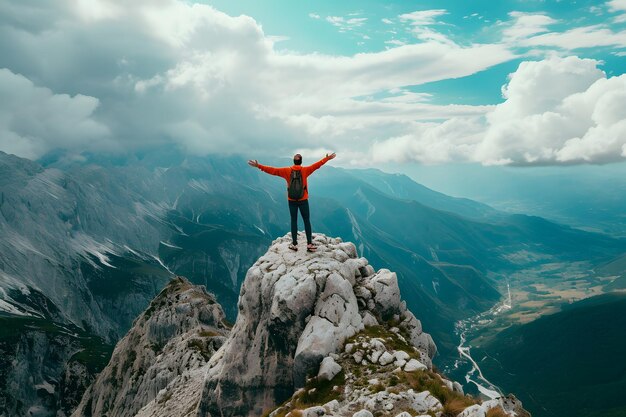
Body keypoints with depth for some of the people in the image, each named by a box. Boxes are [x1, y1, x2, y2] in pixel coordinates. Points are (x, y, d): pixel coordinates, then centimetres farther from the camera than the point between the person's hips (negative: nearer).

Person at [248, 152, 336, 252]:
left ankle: (294, 244, 11)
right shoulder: (305, 170, -8)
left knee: (294, 221, 9)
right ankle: (309, 244, 3)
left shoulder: (287, 171, -5)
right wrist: (327, 158, -6)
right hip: (303, 200, -1)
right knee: (307, 221, 5)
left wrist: (258, 166, -5)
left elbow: (273, 170, -7)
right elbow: (317, 165, -10)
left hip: (292, 200, 1)